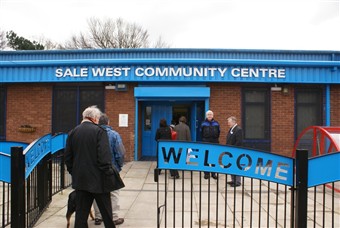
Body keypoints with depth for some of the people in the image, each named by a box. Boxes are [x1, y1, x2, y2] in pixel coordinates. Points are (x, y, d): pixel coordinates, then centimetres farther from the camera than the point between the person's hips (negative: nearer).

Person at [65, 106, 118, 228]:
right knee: (106, 210, 10)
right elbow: (104, 156, -18)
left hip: (80, 179, 5)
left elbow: (67, 157, 9)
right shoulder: (99, 131, -12)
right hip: (98, 179, -5)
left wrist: (73, 172, 18)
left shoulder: (72, 132, 5)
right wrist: (108, 174, -12)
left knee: (81, 211, 10)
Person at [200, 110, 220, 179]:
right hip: (206, 143, -1)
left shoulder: (216, 123, 4)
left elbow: (218, 132, 13)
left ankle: (213, 173, 14)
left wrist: (216, 139, 8)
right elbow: (201, 133, 8)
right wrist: (204, 139, 6)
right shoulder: (203, 124, 0)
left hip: (214, 143, 1)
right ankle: (206, 173, 9)